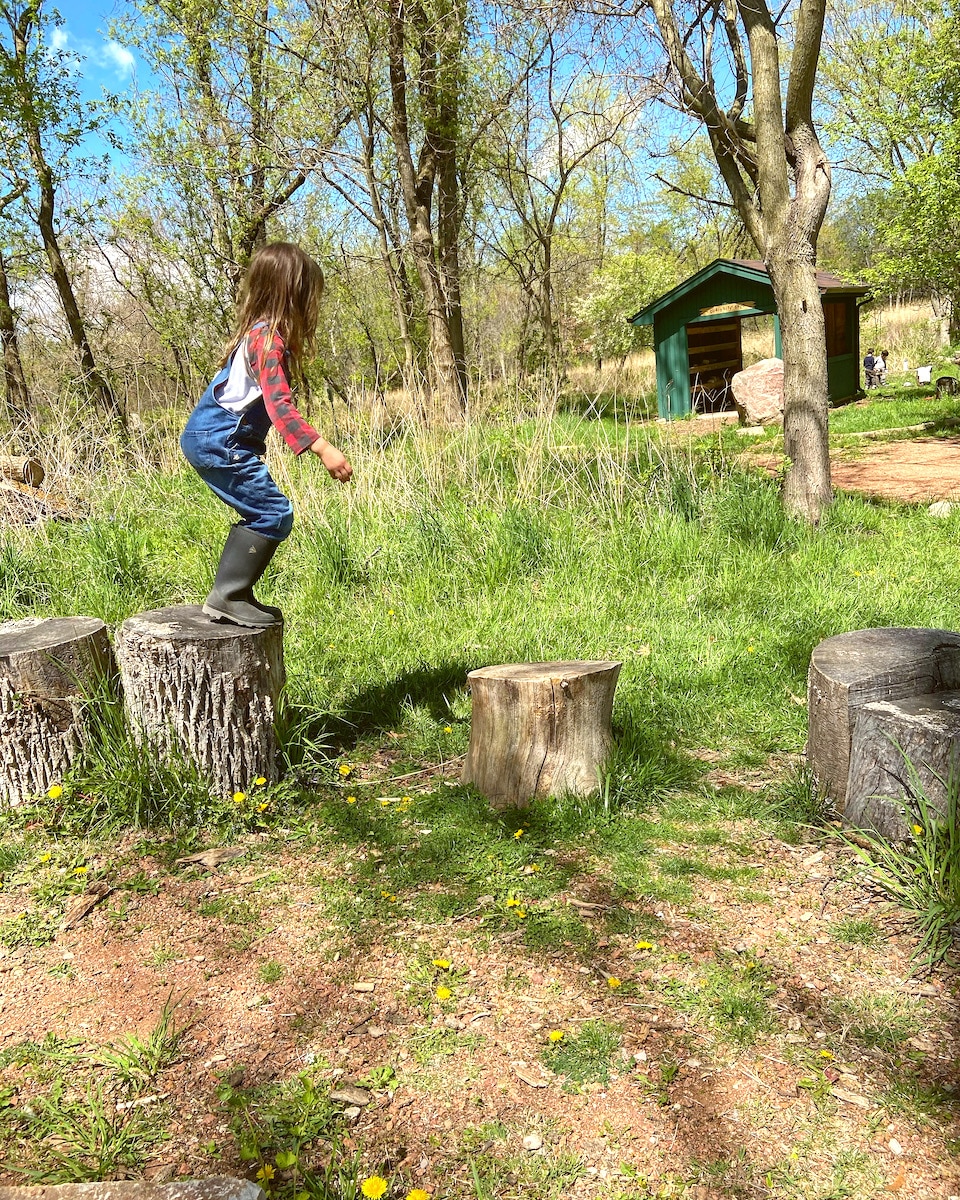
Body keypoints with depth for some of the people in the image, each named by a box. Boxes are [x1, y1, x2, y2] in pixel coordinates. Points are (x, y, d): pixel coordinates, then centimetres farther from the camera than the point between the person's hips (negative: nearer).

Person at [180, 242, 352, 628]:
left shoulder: (256, 332, 12)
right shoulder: (269, 339, -18)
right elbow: (279, 406, -28)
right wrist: (322, 448, -35)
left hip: (208, 437, 10)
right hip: (218, 441, -10)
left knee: (260, 515, 15)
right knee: (274, 514, -12)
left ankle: (234, 594, 20)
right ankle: (226, 596, -8)